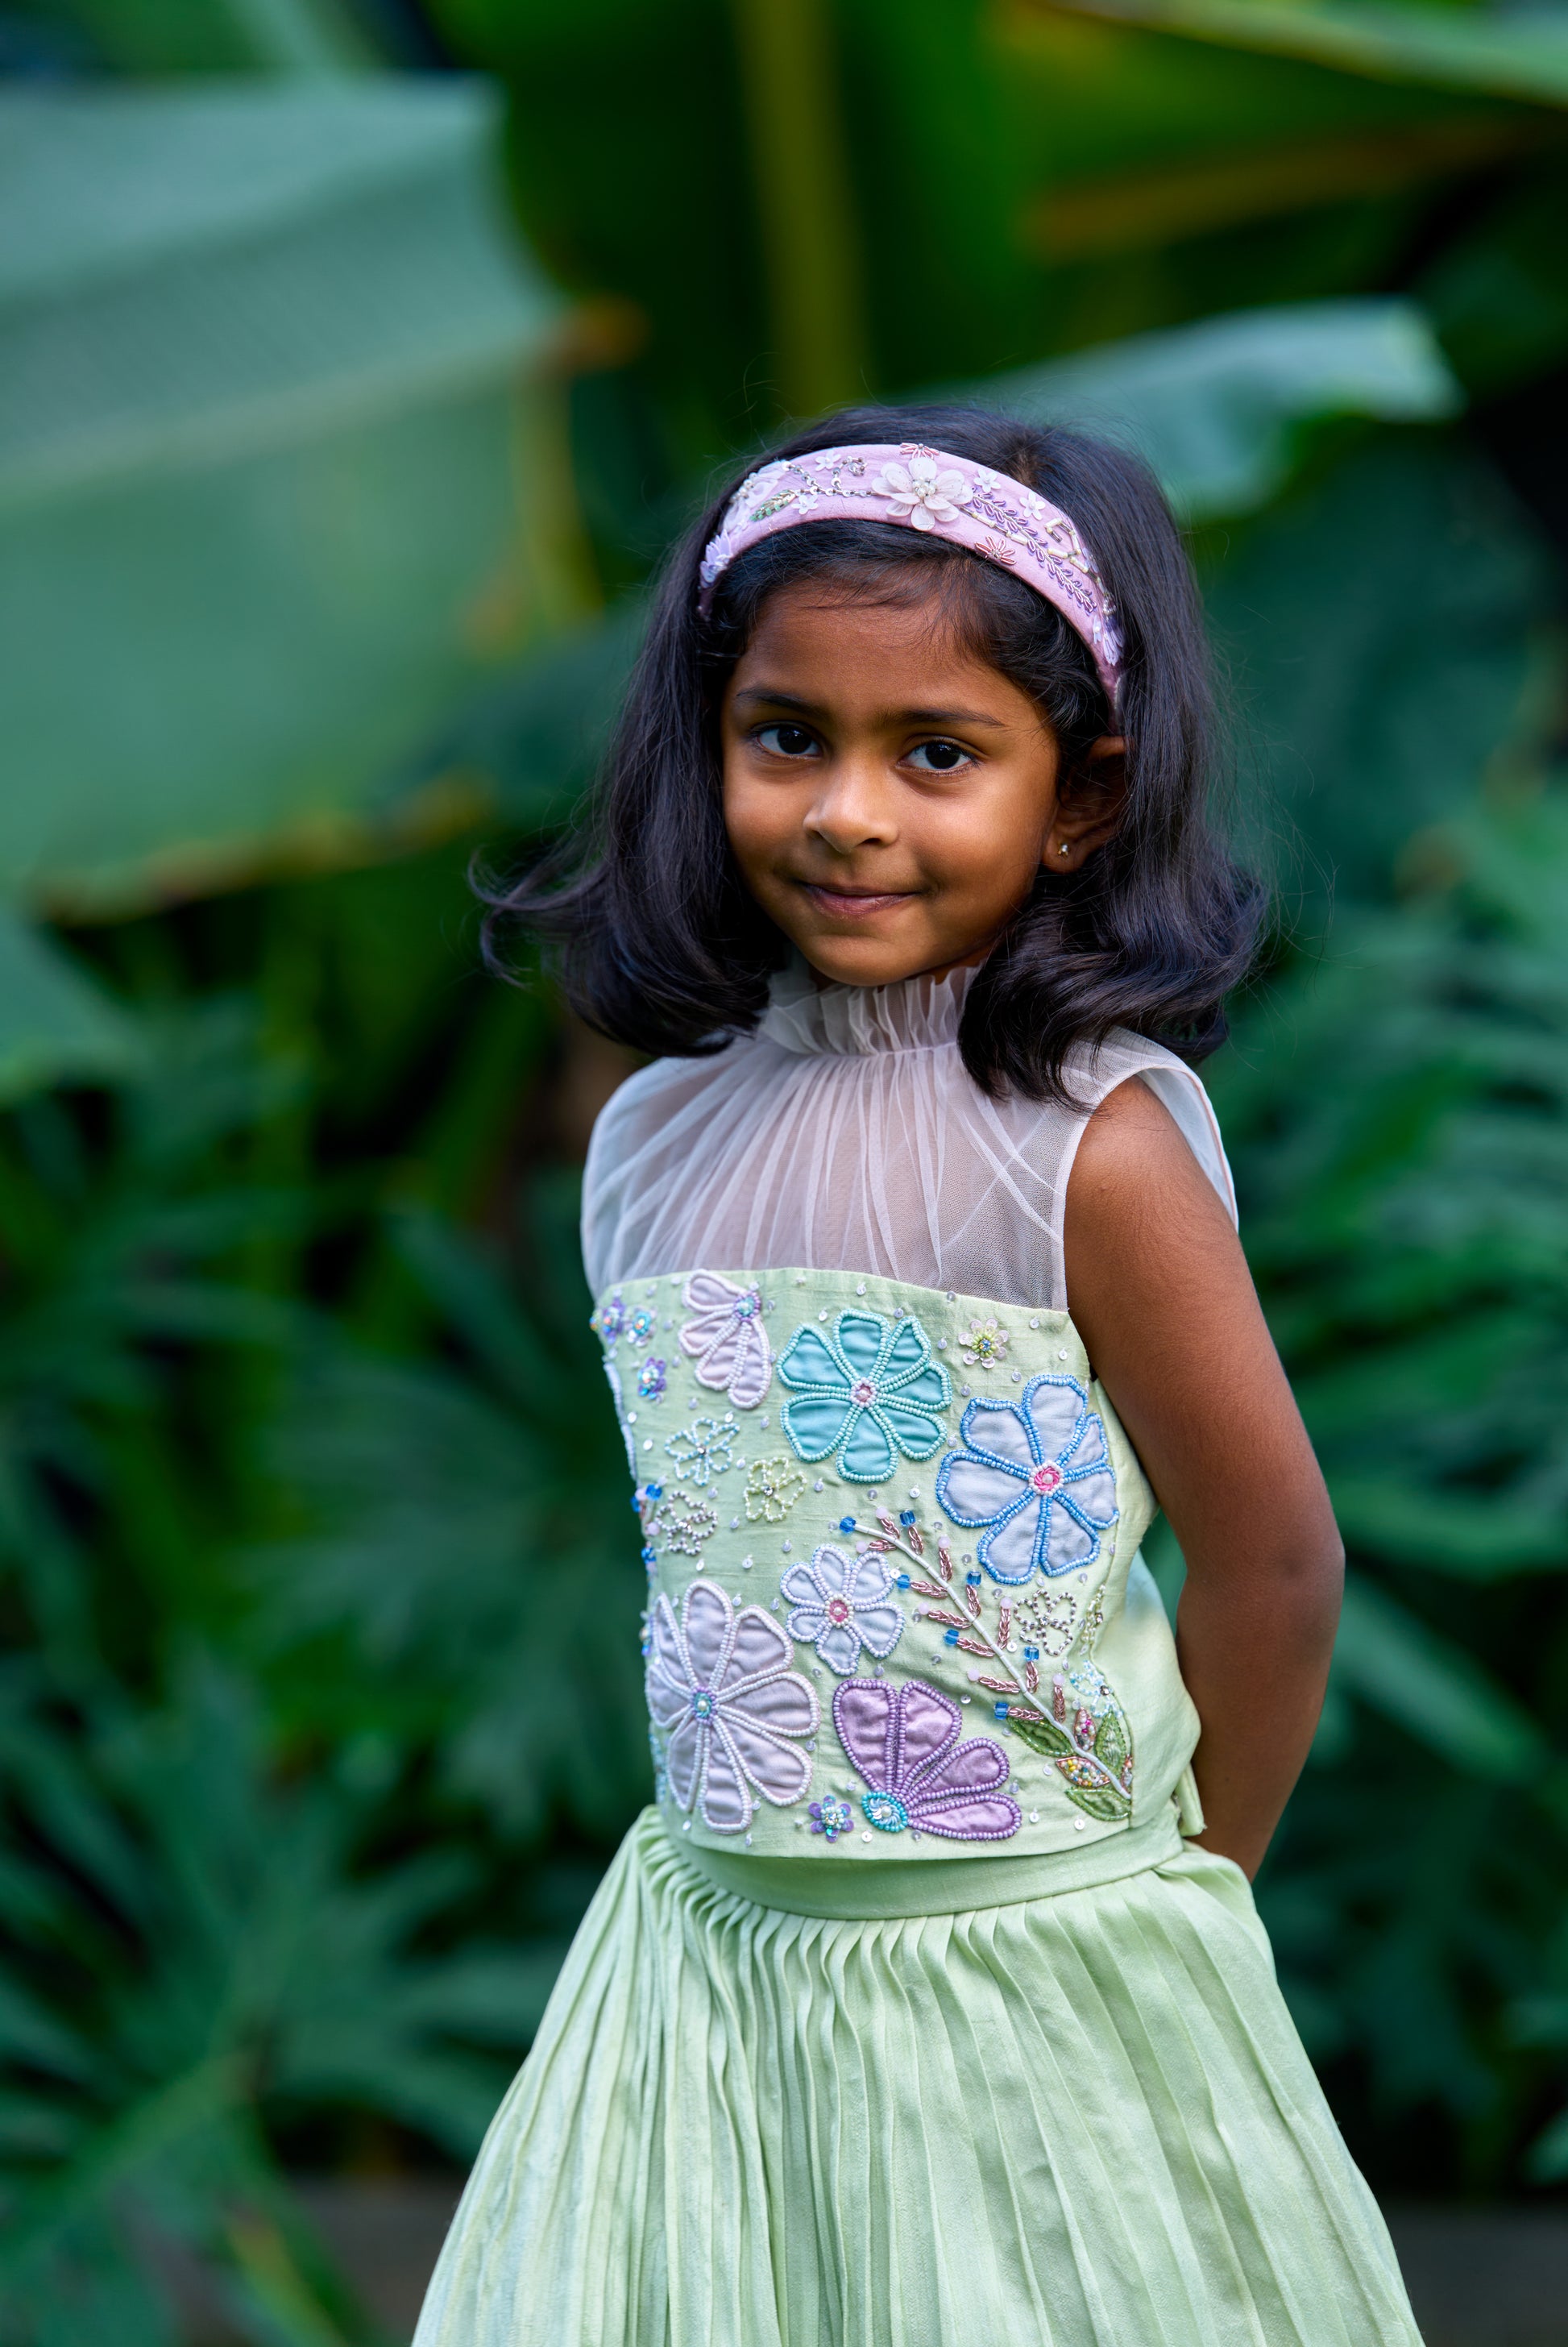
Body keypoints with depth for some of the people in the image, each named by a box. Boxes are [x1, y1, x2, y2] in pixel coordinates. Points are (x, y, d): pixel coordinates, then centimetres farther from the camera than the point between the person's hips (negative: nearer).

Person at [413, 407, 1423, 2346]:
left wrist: (1168, 1888, 2)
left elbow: (1271, 1563, -8)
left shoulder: (1094, 1144, -14)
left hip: (1034, 1963, -5)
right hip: (718, 1947, 5)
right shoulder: (656, 1135, 3)